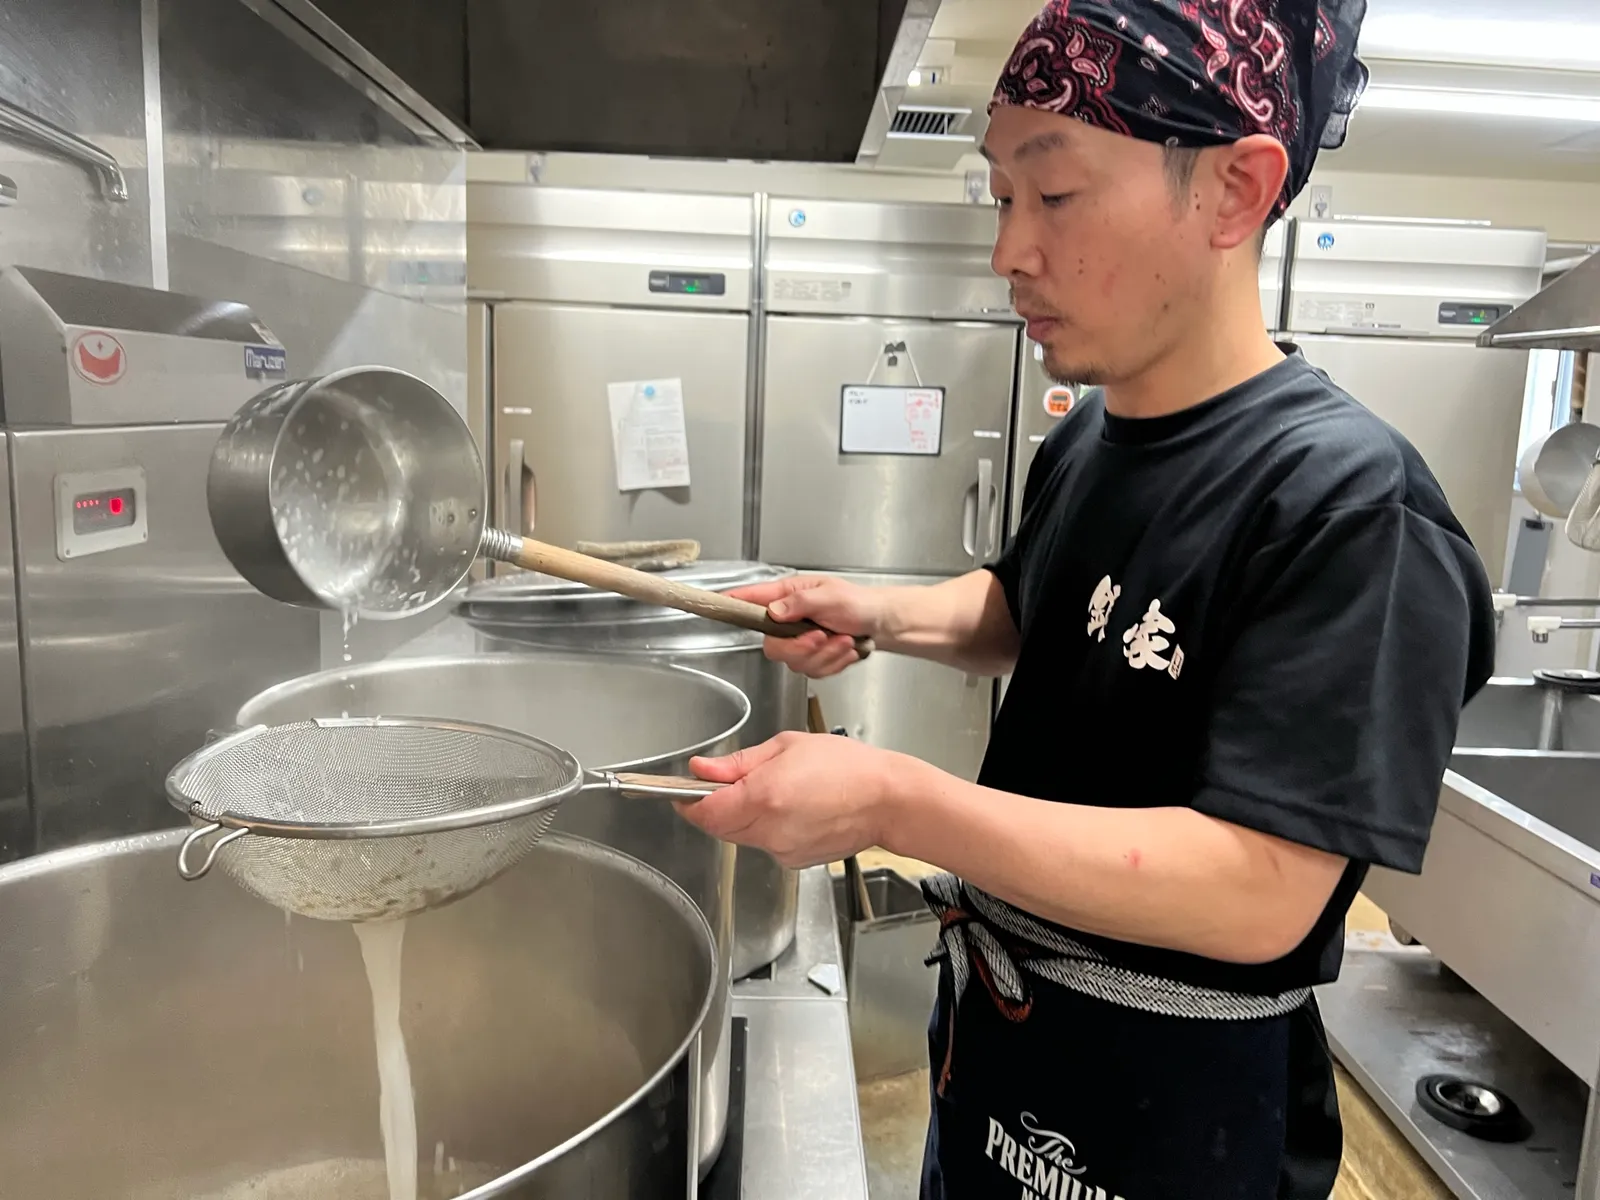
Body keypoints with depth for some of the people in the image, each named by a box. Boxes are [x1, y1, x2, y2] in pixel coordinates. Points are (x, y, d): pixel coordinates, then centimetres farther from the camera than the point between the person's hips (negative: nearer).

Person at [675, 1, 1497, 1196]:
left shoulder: (1349, 502, -25)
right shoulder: (1083, 439, -3)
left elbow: (1256, 894, -30)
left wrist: (895, 802, -34)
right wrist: (879, 615, -4)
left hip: (1169, 1098, -6)